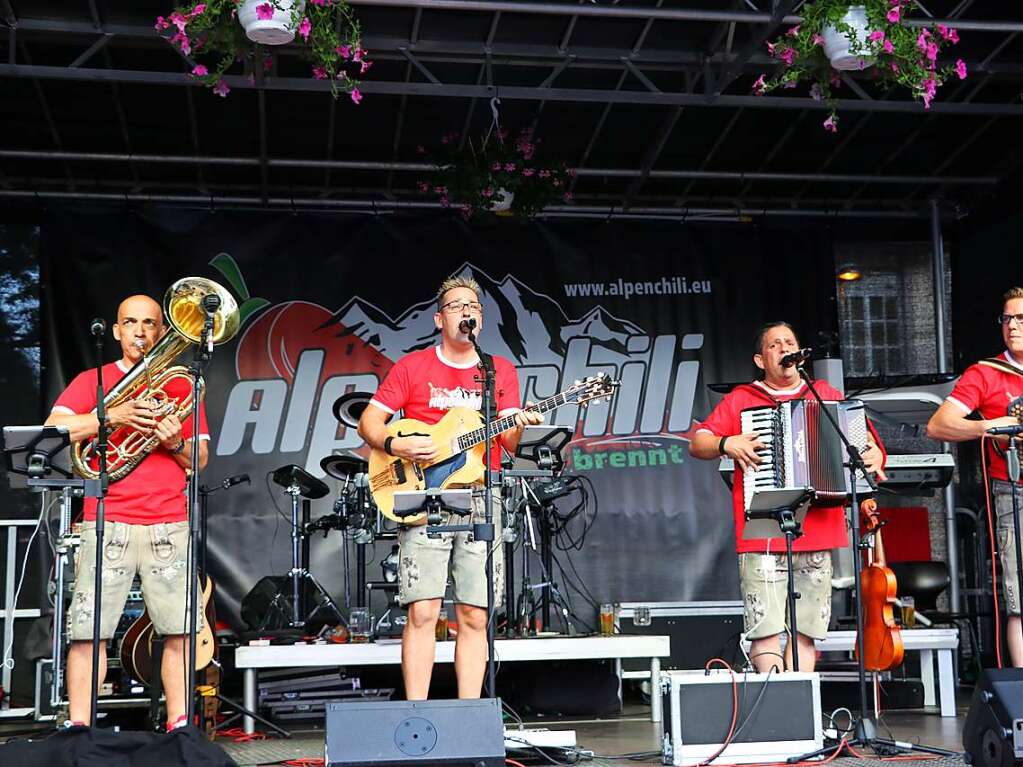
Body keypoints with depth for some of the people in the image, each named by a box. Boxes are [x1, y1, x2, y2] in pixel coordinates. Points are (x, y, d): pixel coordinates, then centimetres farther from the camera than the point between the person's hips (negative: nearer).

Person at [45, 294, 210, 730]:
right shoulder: (92, 381, 12)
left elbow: (200, 461, 14)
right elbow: (53, 429, -4)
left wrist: (177, 444, -7)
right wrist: (111, 416, -15)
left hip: (169, 524, 1)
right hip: (107, 523, -1)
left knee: (180, 631, -4)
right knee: (89, 629, -6)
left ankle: (179, 727, 2)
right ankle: (77, 729, 0)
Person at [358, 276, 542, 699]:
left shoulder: (500, 370, 12)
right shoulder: (413, 367, 7)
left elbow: (508, 441, 4)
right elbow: (368, 421, 6)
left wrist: (519, 425, -18)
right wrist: (395, 445, -13)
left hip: (480, 498, 2)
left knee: (475, 617, 1)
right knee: (422, 613, -8)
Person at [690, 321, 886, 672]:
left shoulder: (828, 396, 17)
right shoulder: (740, 399, 11)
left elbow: (862, 439, 18)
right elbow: (696, 443, 9)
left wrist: (874, 457, -3)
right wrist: (726, 444, -10)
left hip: (818, 535, 2)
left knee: (806, 630, 2)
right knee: (766, 629, -9)